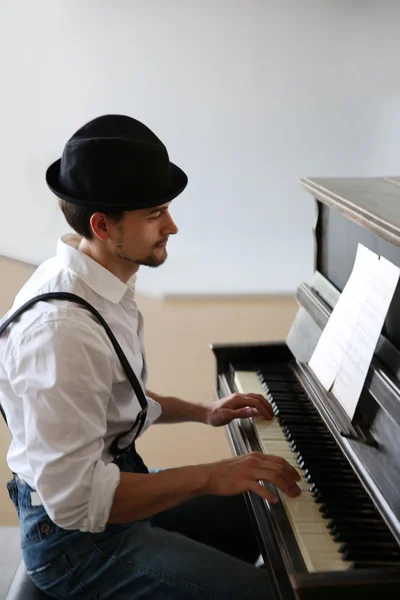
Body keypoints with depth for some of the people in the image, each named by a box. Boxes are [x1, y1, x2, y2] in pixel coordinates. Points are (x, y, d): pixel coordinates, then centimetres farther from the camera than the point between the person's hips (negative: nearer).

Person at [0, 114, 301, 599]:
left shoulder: (104, 283, 0)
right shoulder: (60, 329, -31)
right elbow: (75, 498, -30)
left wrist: (202, 412, 8)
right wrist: (210, 477, -26)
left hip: (114, 475, 10)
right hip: (75, 534, -9)